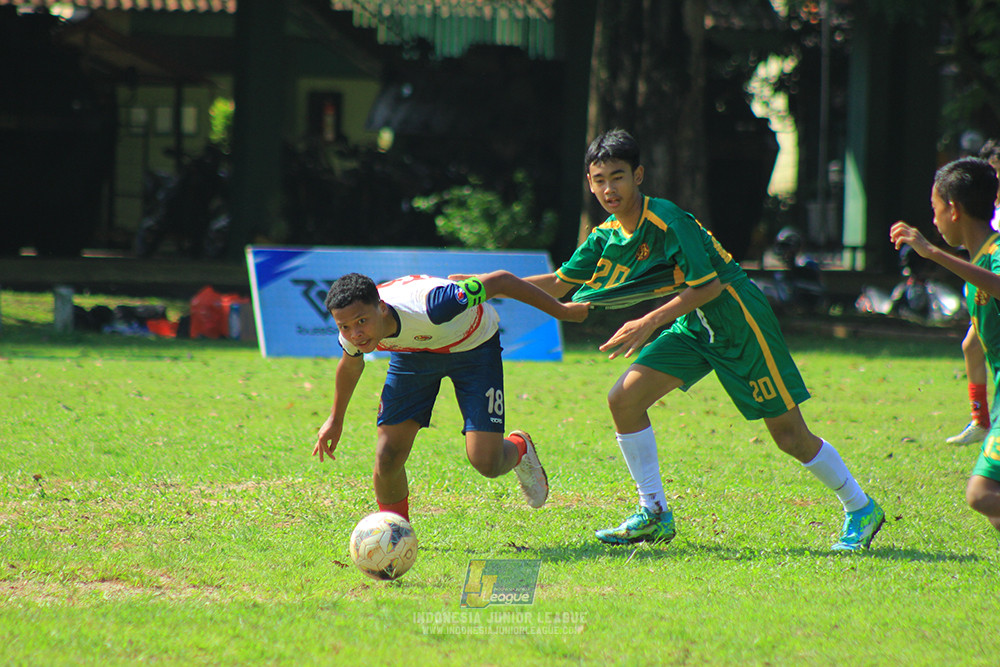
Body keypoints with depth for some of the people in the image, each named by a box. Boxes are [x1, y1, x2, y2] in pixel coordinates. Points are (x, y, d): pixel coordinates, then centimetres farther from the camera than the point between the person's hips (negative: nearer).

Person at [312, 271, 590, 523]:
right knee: (387, 457, -11)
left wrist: (561, 311, -19)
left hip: (473, 344, -4)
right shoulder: (353, 333, -26)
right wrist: (336, 418, 17)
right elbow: (351, 363, 2)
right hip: (413, 352, 4)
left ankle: (519, 450, 25)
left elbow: (501, 280, -32)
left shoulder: (428, 307, -45)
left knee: (486, 463, -14)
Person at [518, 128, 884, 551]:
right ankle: (654, 515, -1)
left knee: (790, 436, -3)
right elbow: (559, 284, 7)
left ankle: (860, 508, 17)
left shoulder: (668, 221, -23)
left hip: (739, 323, -7)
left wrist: (650, 322, -28)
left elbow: (709, 286, -24)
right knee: (624, 398, -10)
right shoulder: (606, 237, 0)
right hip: (692, 329, 7)